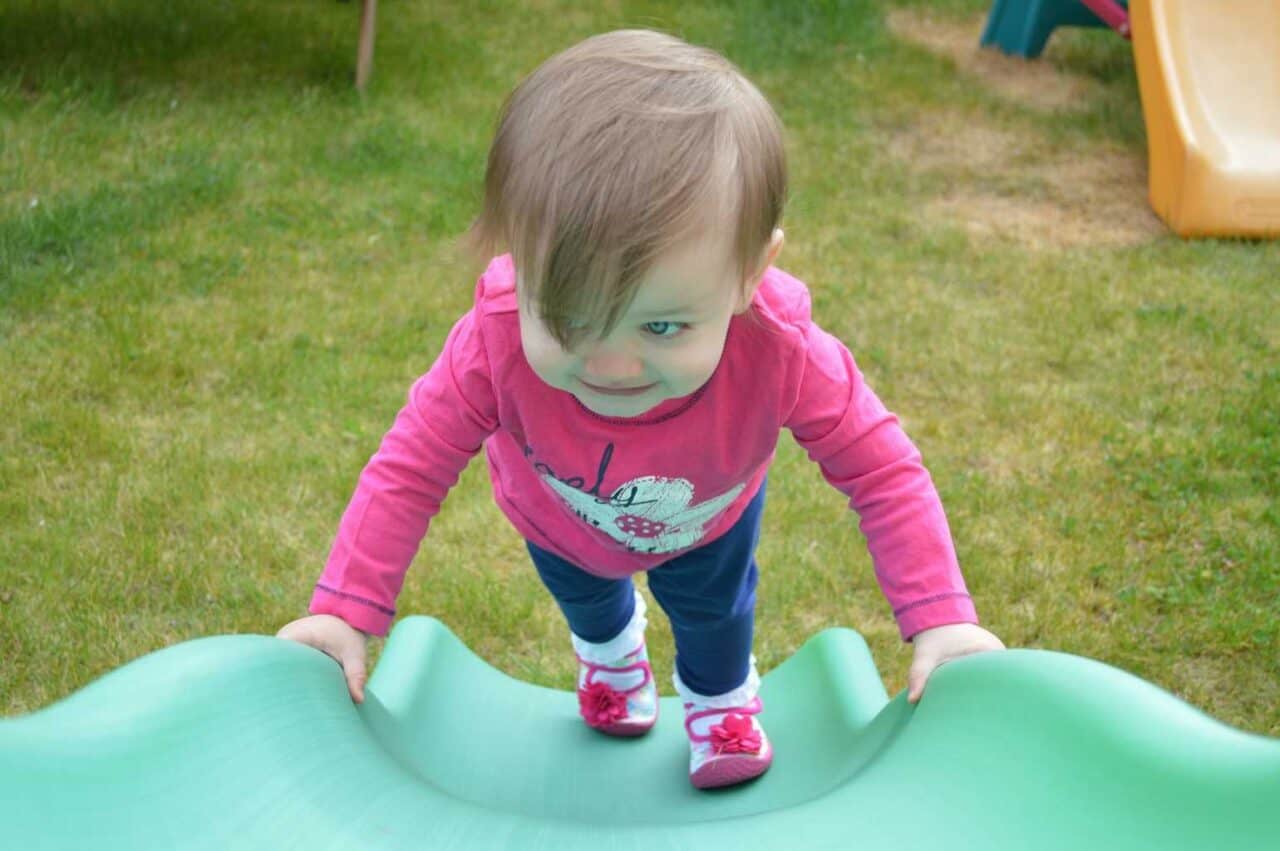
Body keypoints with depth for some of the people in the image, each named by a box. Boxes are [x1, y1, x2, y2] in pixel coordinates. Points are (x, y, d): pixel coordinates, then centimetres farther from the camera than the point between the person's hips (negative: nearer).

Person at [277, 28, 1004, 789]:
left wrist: (943, 620, -38)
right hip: (562, 522, 2)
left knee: (713, 606, 30)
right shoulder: (497, 344, -48)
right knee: (583, 594, 34)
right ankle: (610, 653, 71)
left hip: (709, 518, -1)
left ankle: (721, 698, 64)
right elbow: (412, 466, -34)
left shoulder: (784, 353, -48)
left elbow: (882, 469, -33)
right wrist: (344, 612, -36)